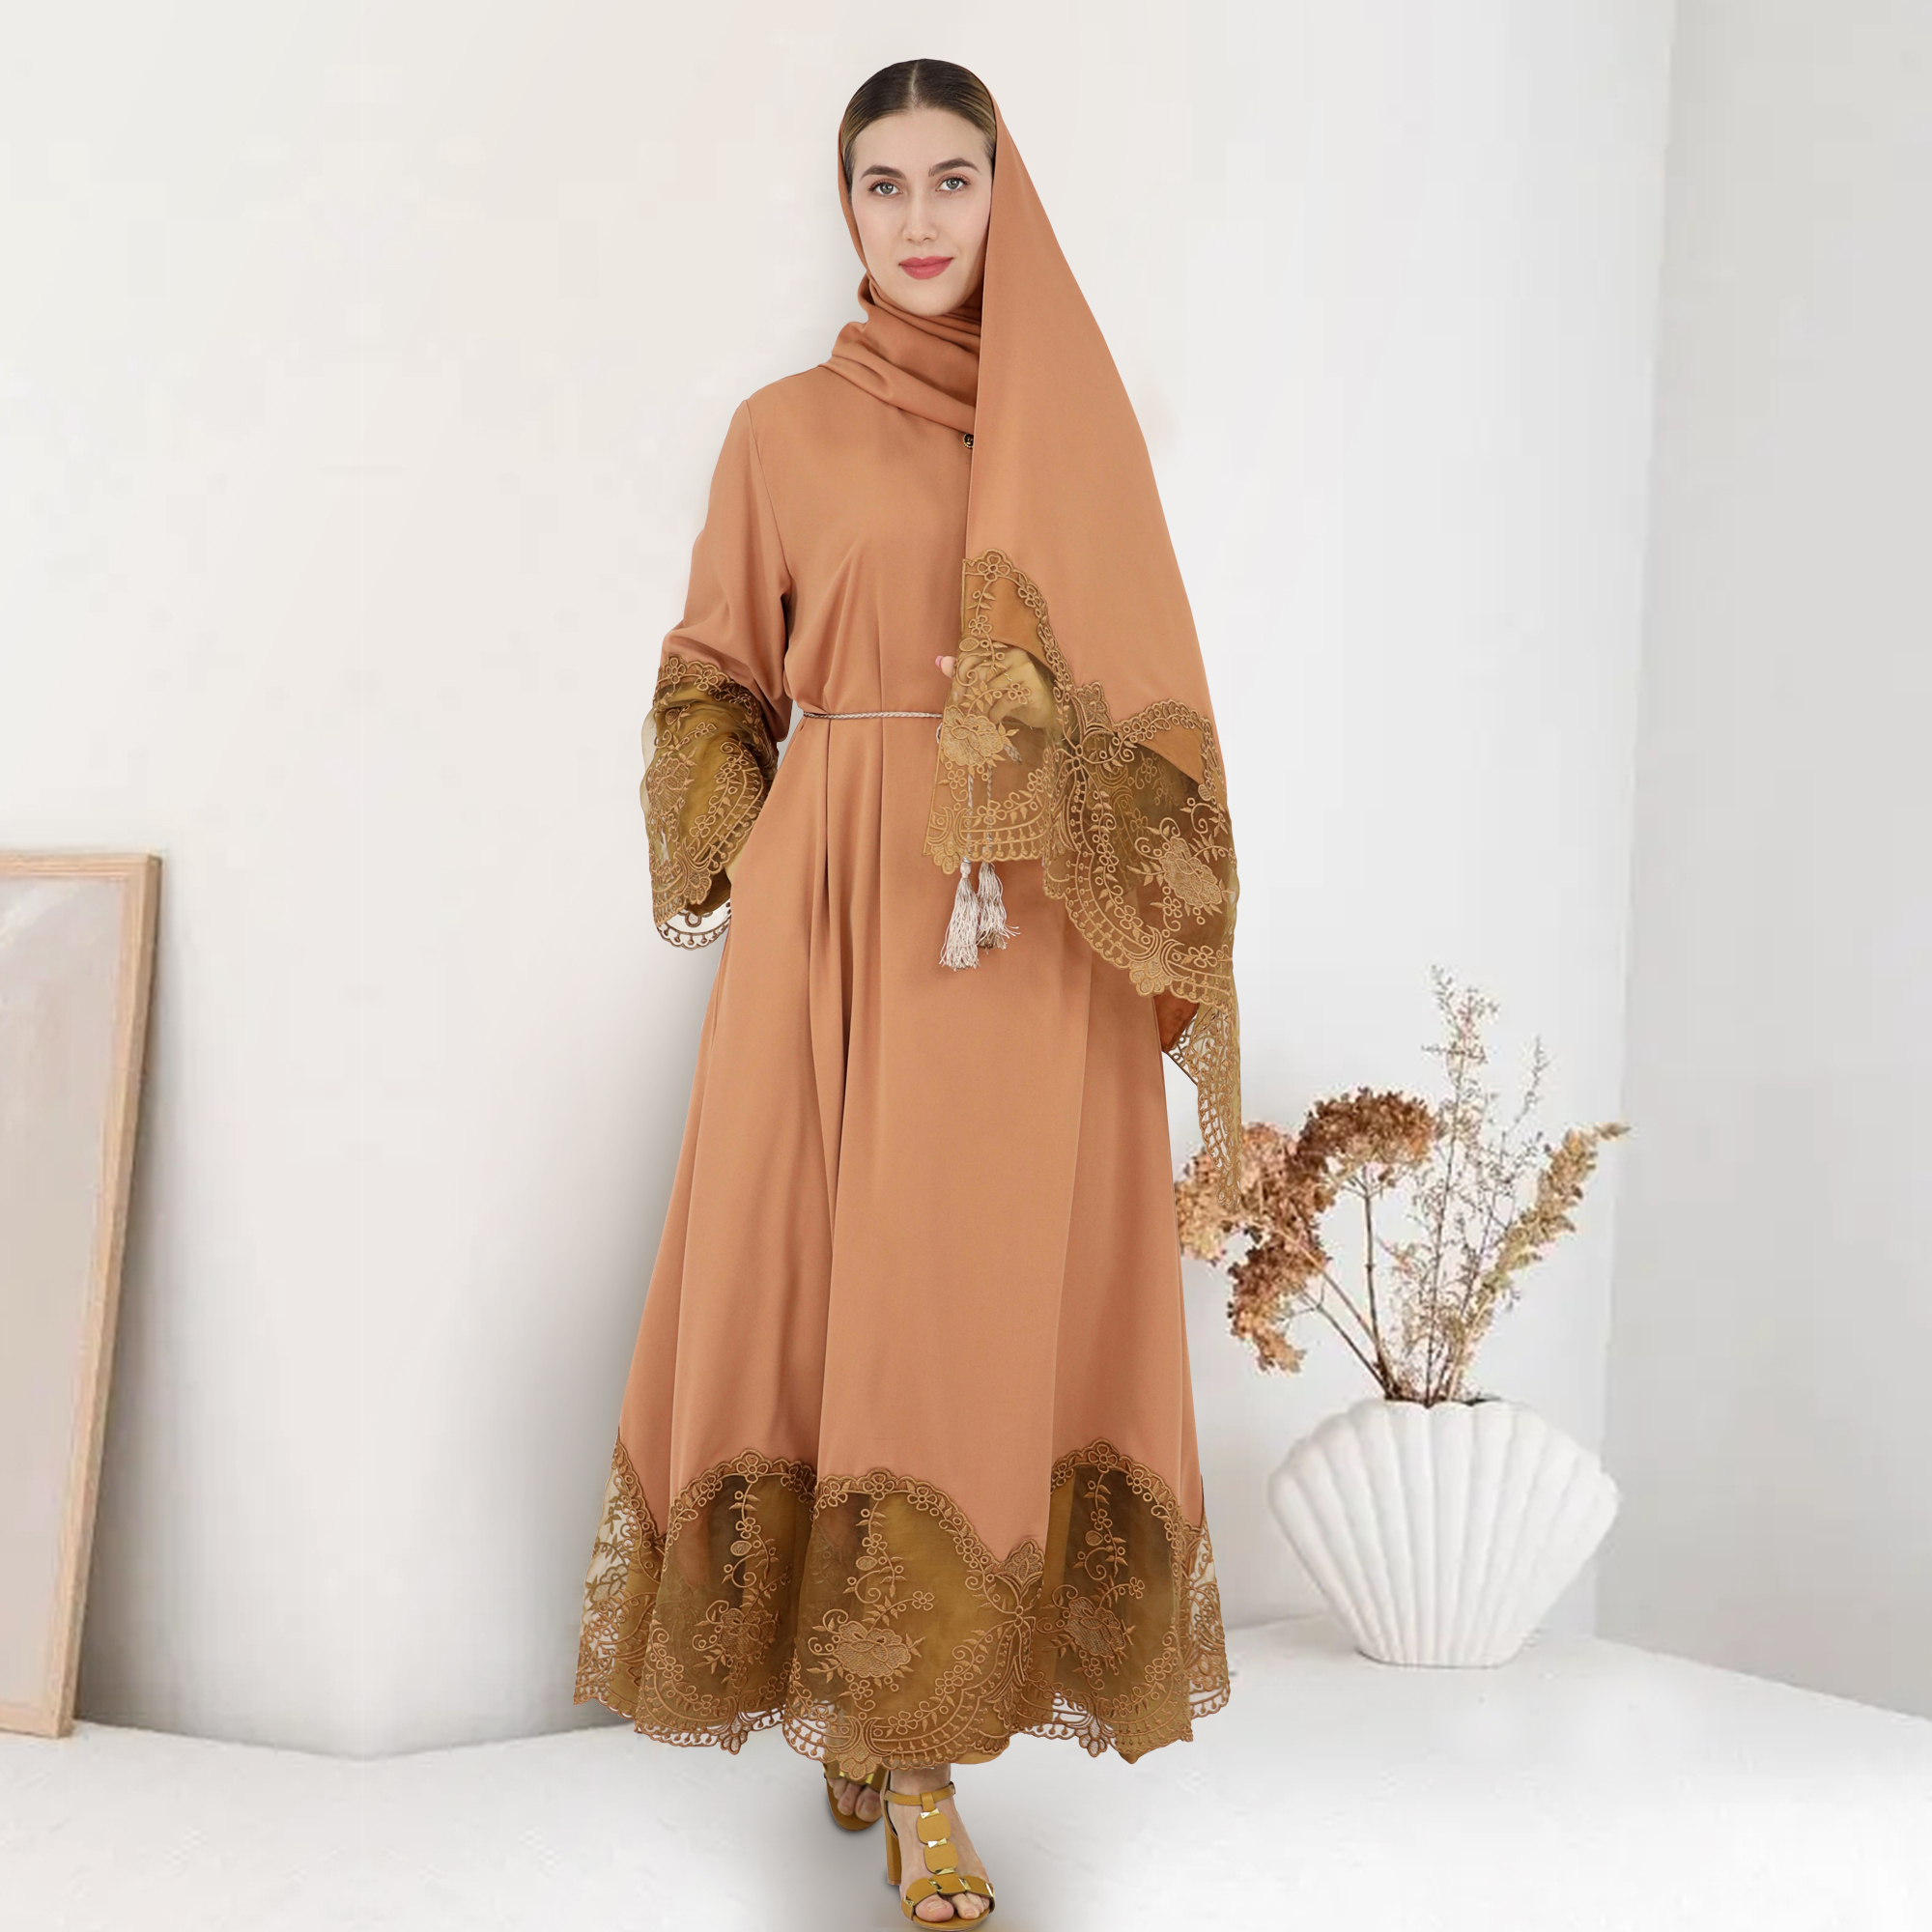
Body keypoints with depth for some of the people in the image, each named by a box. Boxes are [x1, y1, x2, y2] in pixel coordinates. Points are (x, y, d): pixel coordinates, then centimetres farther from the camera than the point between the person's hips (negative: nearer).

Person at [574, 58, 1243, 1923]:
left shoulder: (1077, 421, 11)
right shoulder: (783, 430, 10)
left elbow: (1146, 688, 9)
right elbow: (709, 684, 14)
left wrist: (1166, 945, 0)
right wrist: (745, 861, -2)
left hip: (1034, 928, 0)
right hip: (834, 916, 0)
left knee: (996, 1301, -3)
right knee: (827, 1284, -1)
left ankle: (926, 1741, 7)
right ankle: (849, 1697, 14)